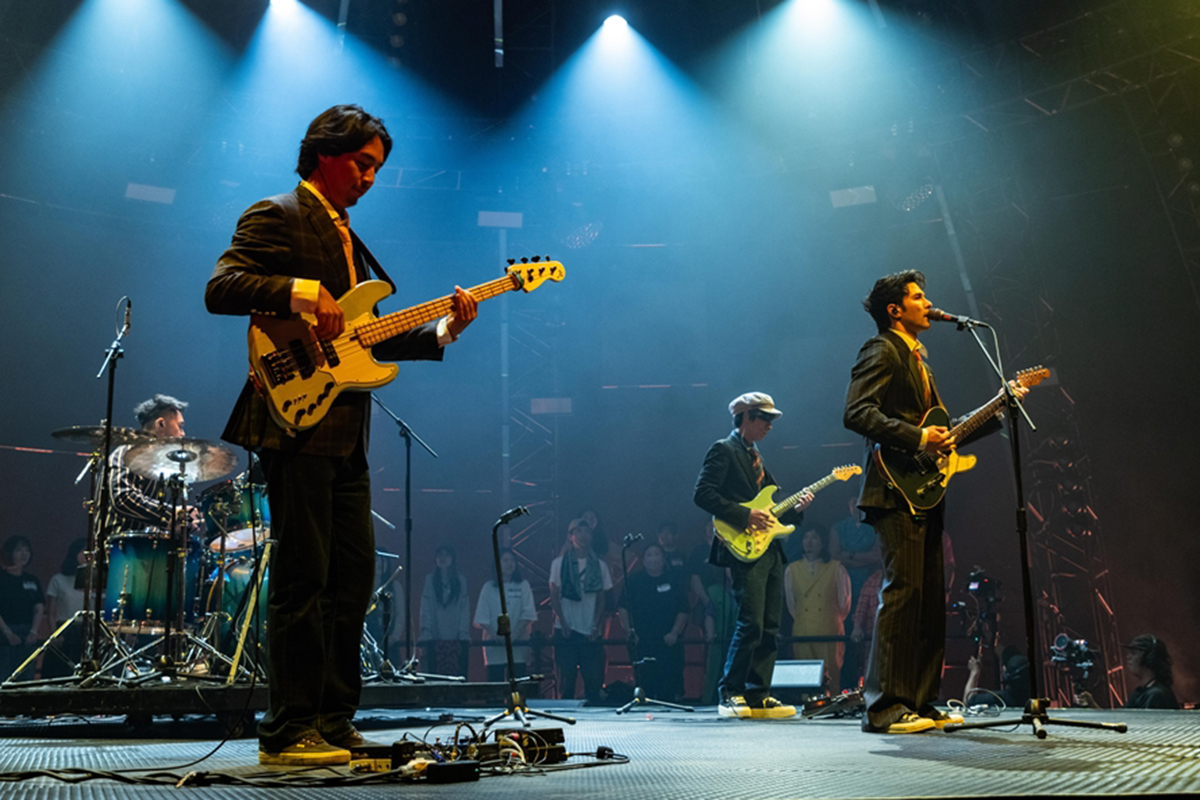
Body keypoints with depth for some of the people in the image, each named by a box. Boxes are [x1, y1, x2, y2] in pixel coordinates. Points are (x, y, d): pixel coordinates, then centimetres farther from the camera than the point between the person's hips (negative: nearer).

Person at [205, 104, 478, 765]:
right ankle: (288, 732, 0)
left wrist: (441, 330, 9)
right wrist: (304, 293, -26)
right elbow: (220, 288, -16)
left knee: (352, 577, 9)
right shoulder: (277, 217, -2)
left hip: (344, 432, 9)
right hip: (296, 420, -9)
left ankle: (333, 724, 17)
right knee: (303, 580, -8)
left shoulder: (348, 238, 24)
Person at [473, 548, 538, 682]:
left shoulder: (523, 585, 8)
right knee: (495, 682, -2)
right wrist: (493, 634, -12)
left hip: (518, 644, 0)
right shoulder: (489, 587, 9)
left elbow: (528, 614, 1)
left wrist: (515, 634, -12)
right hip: (494, 647, 0)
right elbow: (482, 617, 4)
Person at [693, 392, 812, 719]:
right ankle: (730, 695, -3)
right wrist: (745, 516, -18)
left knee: (770, 628, 6)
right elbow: (703, 494, -15)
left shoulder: (756, 457, 24)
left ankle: (758, 697, 11)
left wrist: (794, 509, 8)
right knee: (751, 624, -13)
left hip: (769, 549, 9)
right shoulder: (723, 450, -3)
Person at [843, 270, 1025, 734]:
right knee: (902, 593, -12)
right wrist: (917, 438, -22)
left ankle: (920, 702, 14)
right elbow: (856, 413, -18)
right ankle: (884, 708, -9)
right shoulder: (882, 351, -4)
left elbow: (941, 430, 26)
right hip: (896, 493, -10)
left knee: (931, 601, 8)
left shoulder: (916, 360, 26)